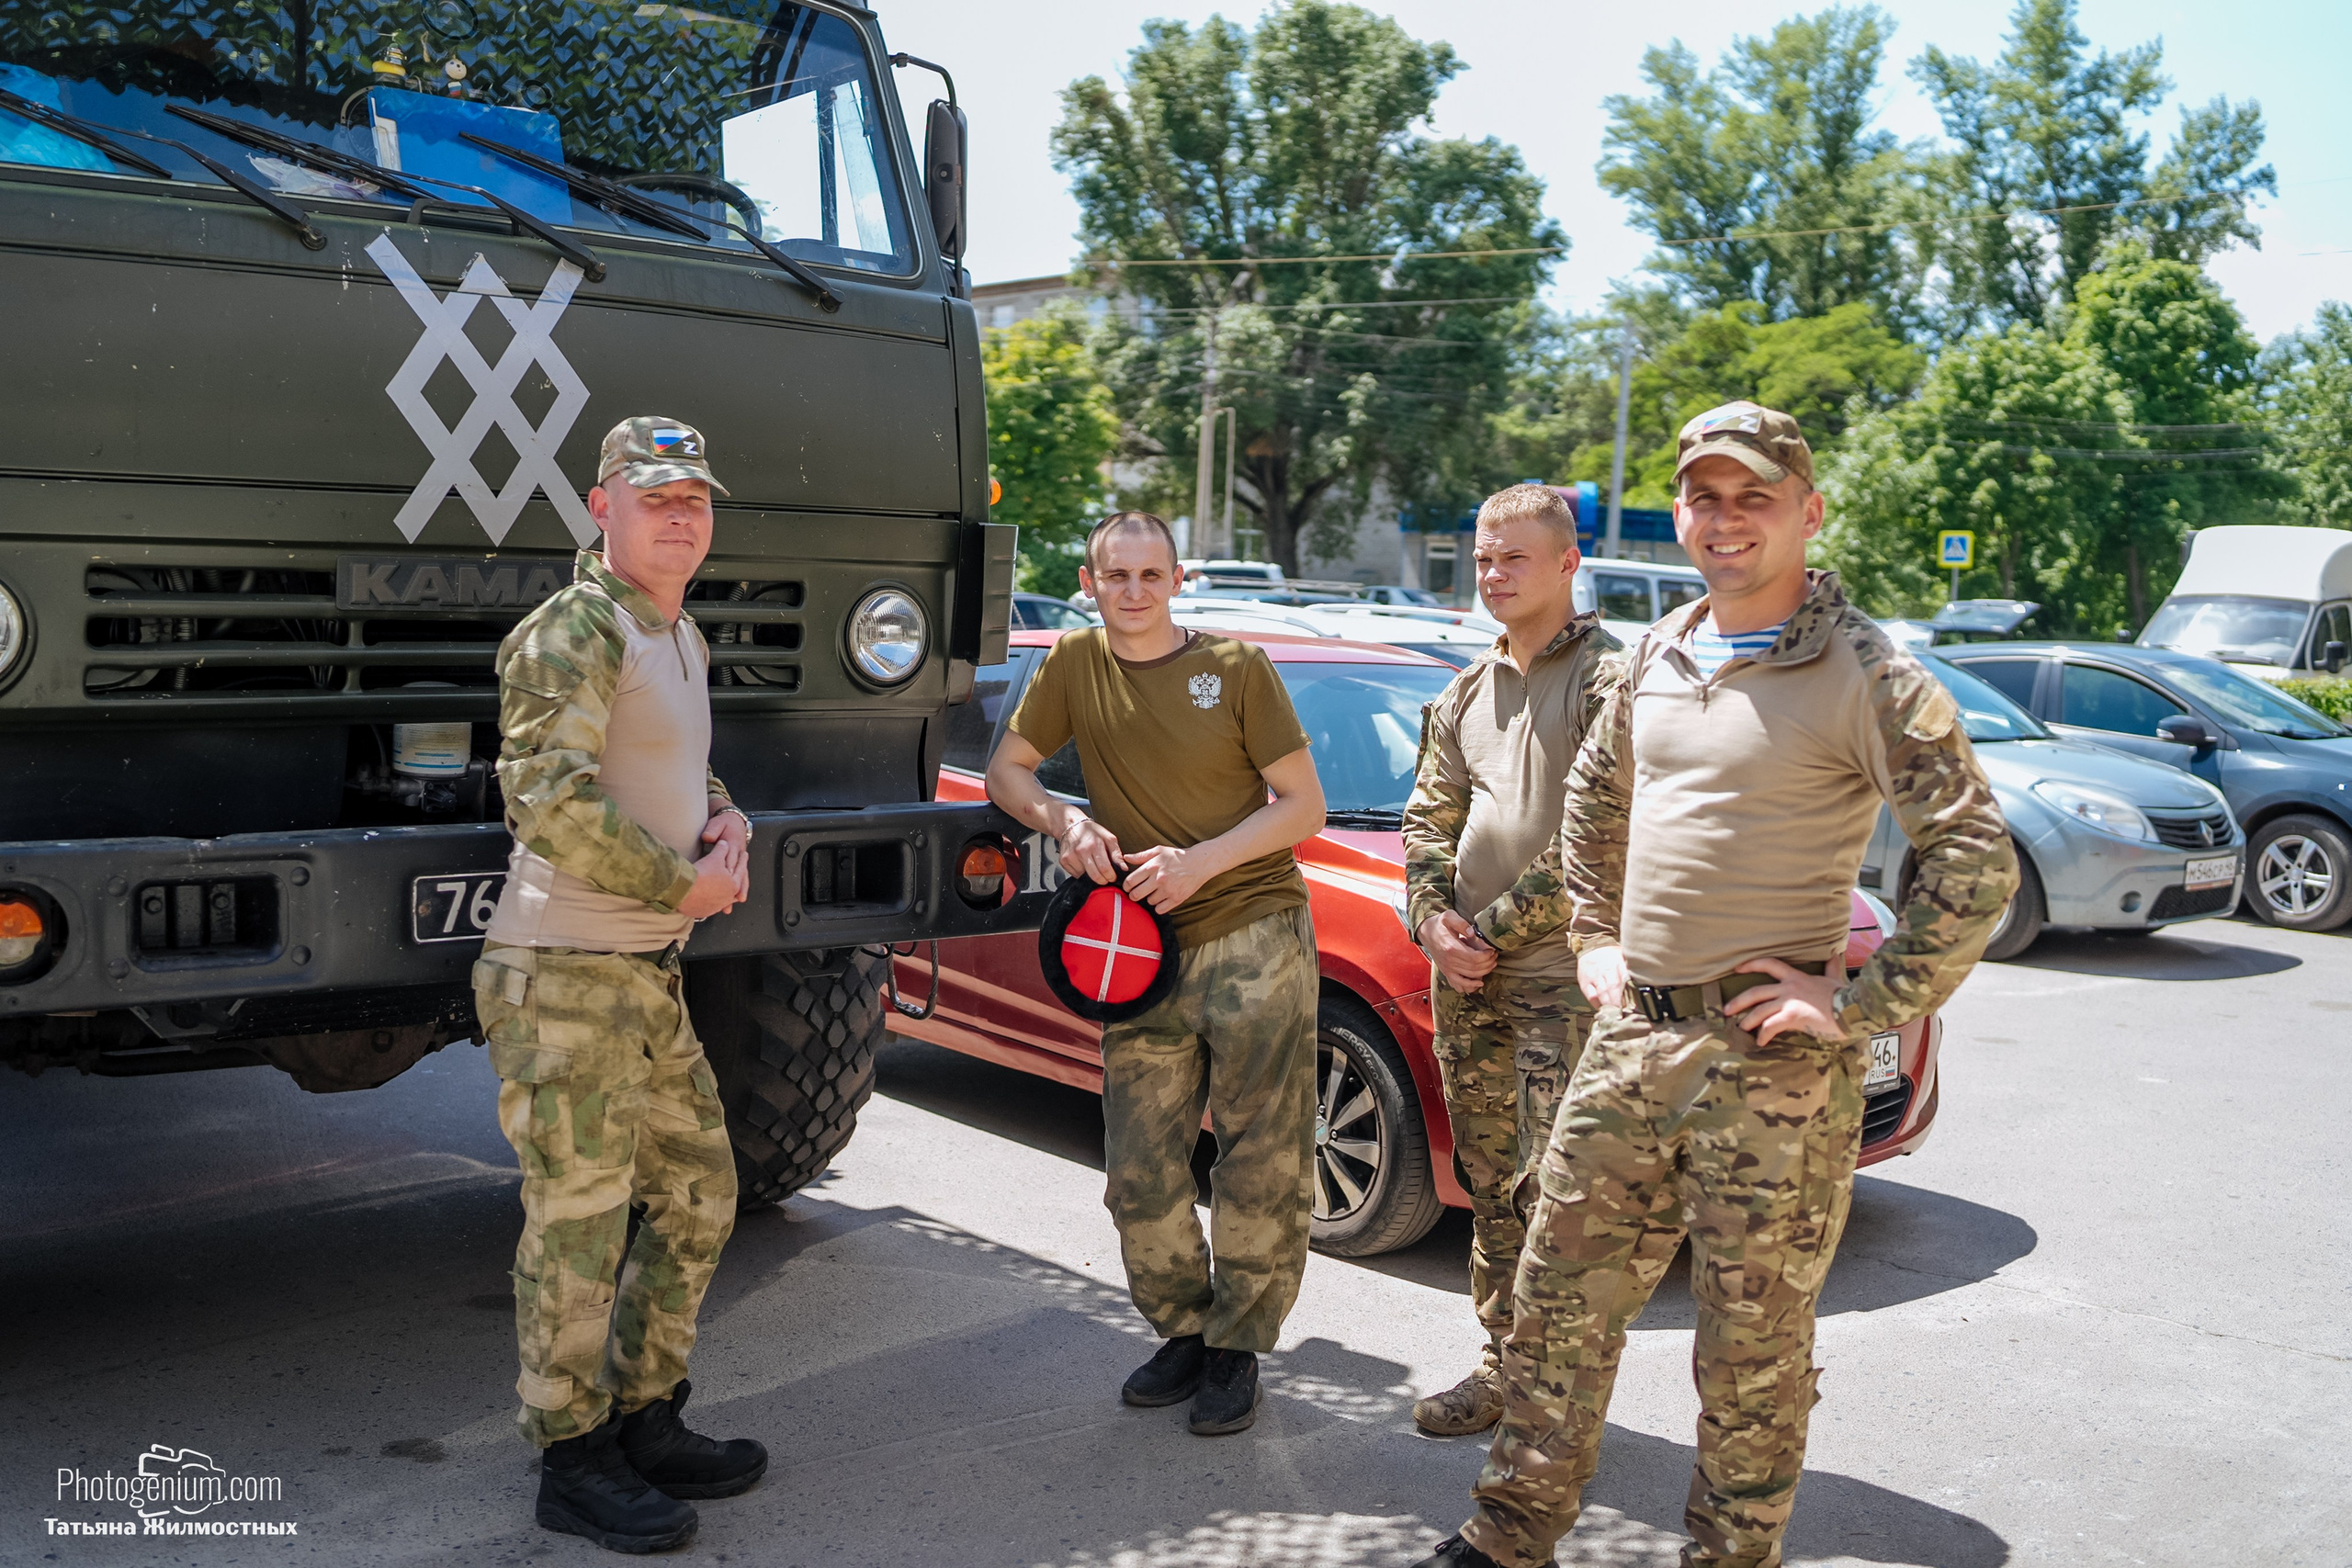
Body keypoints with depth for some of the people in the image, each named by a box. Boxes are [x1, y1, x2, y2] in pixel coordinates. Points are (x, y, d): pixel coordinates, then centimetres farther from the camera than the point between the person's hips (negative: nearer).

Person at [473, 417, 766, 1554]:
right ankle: (572, 1463, 14)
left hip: (650, 972, 9)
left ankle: (645, 1422, 29)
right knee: (579, 1223, -1)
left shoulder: (681, 635, 17)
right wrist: (683, 884, -18)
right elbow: (547, 797, -24)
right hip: (566, 977, -9)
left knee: (699, 1196, 15)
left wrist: (729, 825, 7)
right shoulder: (575, 631, -13)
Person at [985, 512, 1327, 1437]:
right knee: (1139, 1177, 4)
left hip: (1255, 939, -3)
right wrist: (1063, 818, -8)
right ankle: (1184, 1334, 25)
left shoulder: (1237, 666, 0)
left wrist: (1201, 861, -12)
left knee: (1261, 1164, -2)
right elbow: (1005, 771, 13)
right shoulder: (1075, 665, 8)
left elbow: (1304, 806, 0)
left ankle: (1236, 1351, 15)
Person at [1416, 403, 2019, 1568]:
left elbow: (1977, 858, -16)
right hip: (1631, 1034, 7)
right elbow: (1593, 795, 26)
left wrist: (1865, 1006, -15)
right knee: (1560, 1292, 14)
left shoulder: (1862, 673, -11)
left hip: (1769, 1062, -6)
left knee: (1753, 1349, 6)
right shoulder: (1658, 654, 10)